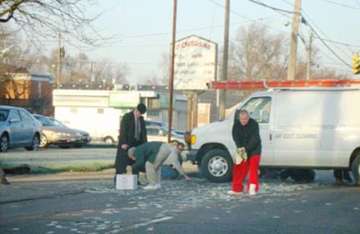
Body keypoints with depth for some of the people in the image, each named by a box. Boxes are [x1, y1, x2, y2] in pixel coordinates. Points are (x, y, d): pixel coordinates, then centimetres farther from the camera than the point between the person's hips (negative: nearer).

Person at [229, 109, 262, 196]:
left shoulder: (254, 124, -18)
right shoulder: (236, 124, -6)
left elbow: (255, 138, -22)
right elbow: (235, 136, -6)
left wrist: (246, 148, -29)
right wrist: (239, 147, -21)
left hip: (254, 150, -4)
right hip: (241, 149, 4)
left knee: (253, 168, -9)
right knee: (239, 169, 3)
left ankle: (252, 188, -6)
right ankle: (237, 189, 9)